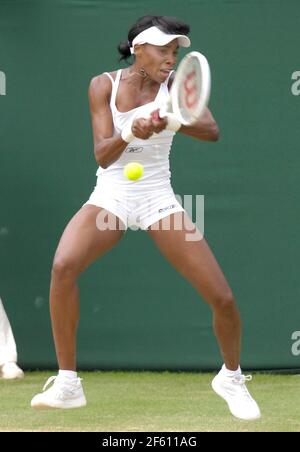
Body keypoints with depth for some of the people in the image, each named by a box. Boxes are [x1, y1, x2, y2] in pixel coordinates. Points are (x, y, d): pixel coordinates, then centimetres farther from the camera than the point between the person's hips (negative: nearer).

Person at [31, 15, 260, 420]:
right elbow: (103, 155, -12)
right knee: (63, 266, -30)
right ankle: (67, 384, -20)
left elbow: (212, 131, -20)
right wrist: (130, 132, -33)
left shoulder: (176, 84, -4)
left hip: (158, 200, 1)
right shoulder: (104, 86, -4)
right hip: (110, 196, 0)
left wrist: (170, 121, -39)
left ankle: (231, 377, 23)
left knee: (223, 300, -9)